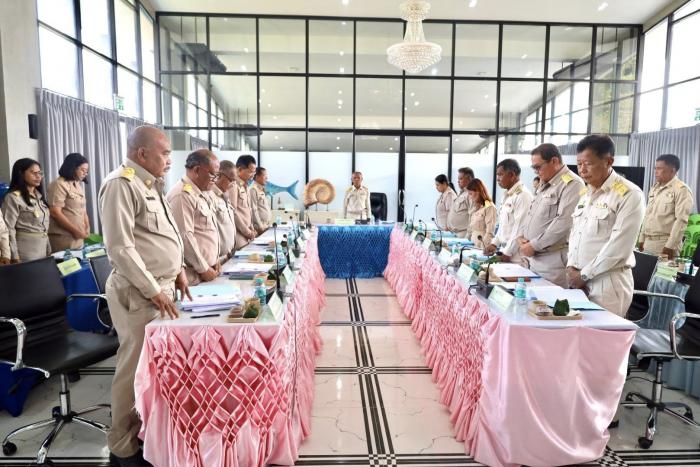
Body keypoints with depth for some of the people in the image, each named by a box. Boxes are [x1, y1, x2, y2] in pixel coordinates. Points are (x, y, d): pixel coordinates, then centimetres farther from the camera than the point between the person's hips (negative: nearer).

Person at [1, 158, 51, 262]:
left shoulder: (39, 196, 13)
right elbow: (8, 229, -14)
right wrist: (15, 258, -17)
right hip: (26, 251, -7)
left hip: (42, 249, 7)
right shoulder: (13, 197, -11)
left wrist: (48, 249, 14)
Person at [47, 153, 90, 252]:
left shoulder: (78, 185, 14)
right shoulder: (59, 185, -10)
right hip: (62, 237, -8)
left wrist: (87, 227, 3)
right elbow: (55, 213, -17)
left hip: (78, 237, 8)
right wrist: (76, 231, -15)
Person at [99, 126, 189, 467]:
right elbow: (120, 247, -20)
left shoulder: (150, 184, 14)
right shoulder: (120, 185, -15)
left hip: (160, 286, 9)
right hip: (138, 292, -9)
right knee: (135, 368, 2)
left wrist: (177, 269, 13)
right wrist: (153, 290, -18)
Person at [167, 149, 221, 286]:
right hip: (193, 273, -9)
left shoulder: (203, 192, 13)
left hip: (208, 268, 9)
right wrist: (203, 269, -15)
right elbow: (185, 236, -21)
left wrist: (215, 260, 12)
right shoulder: (182, 195, -17)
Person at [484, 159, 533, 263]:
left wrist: (508, 252, -15)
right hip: (505, 251, 8)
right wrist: (494, 244, 12)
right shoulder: (507, 196, 14)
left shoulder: (523, 195, -14)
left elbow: (520, 228, -17)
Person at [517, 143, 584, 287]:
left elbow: (563, 222, -20)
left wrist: (534, 245, -16)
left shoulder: (571, 184, -11)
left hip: (552, 260, -8)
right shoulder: (544, 185, 18)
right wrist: (521, 236, 5)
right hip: (532, 257, 8)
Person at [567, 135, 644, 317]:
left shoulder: (629, 195, -11)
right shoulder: (584, 193, 12)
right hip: (578, 280, 6)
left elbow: (618, 247, -16)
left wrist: (584, 275, -11)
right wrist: (571, 266, 1)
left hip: (608, 282, -6)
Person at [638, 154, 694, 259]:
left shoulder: (681, 190, -8)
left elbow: (681, 220, -15)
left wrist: (670, 246, -19)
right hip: (648, 242, 7)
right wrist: (642, 238, 14)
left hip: (665, 243, -7)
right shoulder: (654, 188, 15)